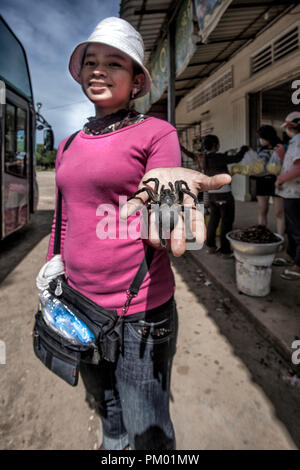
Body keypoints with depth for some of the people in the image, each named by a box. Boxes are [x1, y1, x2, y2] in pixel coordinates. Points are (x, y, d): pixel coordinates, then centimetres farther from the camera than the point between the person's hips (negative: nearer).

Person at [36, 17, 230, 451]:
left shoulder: (156, 133, -6)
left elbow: (163, 234, -13)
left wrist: (164, 190, -33)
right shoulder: (69, 146, 10)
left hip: (139, 313, -5)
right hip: (78, 307, 6)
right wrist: (52, 265, 12)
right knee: (111, 424, 28)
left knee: (148, 433, 14)